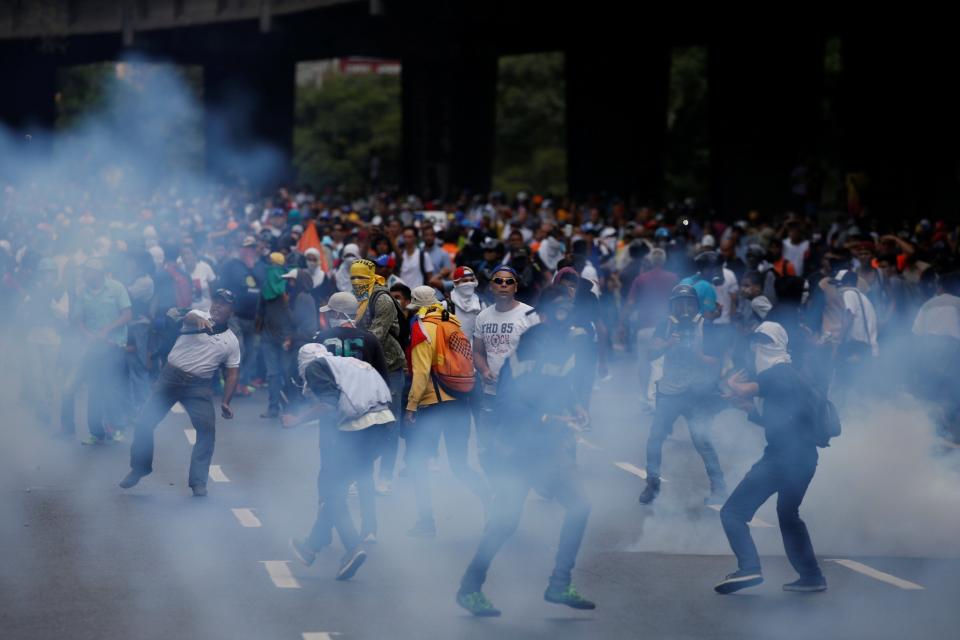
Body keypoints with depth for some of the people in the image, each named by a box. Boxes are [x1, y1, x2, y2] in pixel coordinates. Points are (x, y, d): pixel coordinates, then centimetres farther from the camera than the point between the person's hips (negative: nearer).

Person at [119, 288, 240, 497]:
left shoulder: (231, 341, 8)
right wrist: (198, 320, -48)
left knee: (207, 428, -15)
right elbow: (188, 318, -23)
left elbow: (232, 374, 9)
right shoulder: (199, 316, 2)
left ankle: (198, 481, -6)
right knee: (144, 422, -2)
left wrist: (226, 402, -4)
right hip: (171, 376, -1)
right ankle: (139, 468, 19)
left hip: (199, 386, 1)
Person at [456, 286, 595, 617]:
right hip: (520, 445, -7)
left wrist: (574, 408, 1)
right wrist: (544, 420, -26)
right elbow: (505, 400, -21)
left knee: (579, 506, -2)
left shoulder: (570, 346, 5)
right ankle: (469, 588, 6)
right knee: (506, 518, -8)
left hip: (553, 446, 7)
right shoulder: (526, 348, -18)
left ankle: (559, 585, 9)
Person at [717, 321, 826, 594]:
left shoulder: (778, 374, -7)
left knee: (733, 512, -10)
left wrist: (732, 383, 5)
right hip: (805, 459, 10)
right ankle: (812, 577, 30)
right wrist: (745, 403, 18)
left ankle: (749, 568, -26)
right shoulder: (791, 376, 22)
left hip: (782, 457, -10)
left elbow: (743, 389, -17)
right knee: (788, 515, 29)